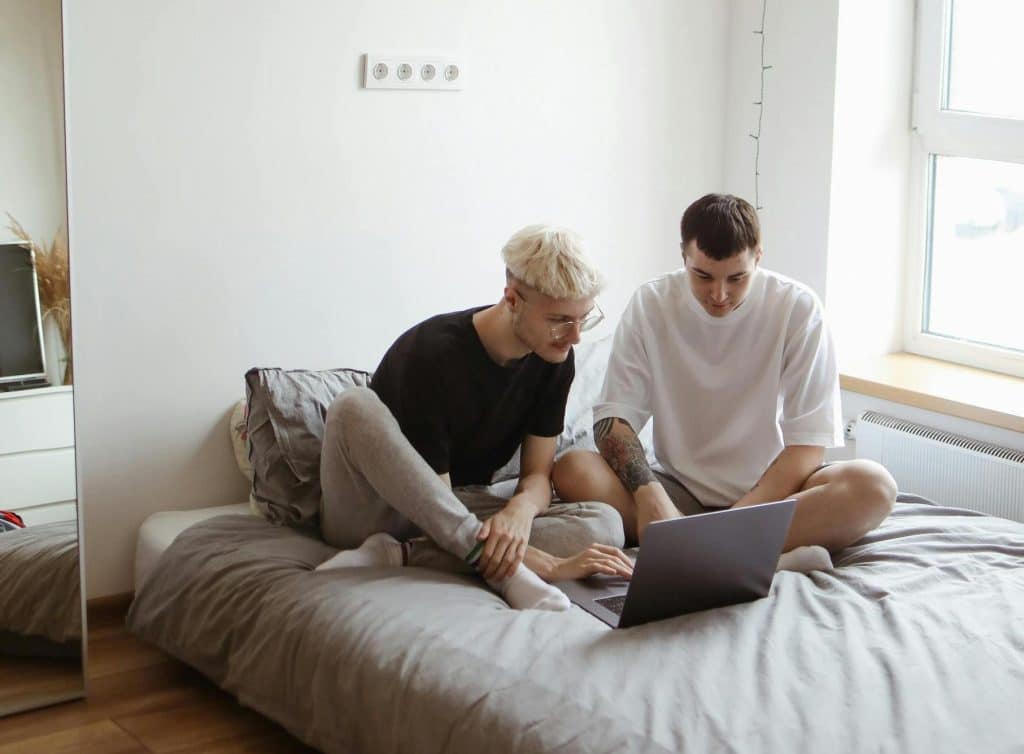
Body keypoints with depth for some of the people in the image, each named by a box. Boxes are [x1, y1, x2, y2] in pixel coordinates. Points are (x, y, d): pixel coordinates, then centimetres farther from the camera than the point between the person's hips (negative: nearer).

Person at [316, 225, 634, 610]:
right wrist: (547, 564, -33)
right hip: (372, 515, -5)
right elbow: (431, 500, -24)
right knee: (355, 405, -35)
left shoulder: (553, 357, -5)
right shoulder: (431, 353, -24)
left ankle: (396, 556, -28)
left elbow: (537, 473, -4)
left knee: (605, 524, -20)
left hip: (459, 513, 5)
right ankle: (499, 566, -38)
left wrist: (521, 509, -31)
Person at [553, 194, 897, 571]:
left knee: (873, 486, -29)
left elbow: (809, 443, -11)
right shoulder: (651, 304, -3)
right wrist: (649, 496, -27)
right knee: (573, 472, -27)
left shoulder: (797, 307, -7)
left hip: (768, 490, -1)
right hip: (678, 490, 1)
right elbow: (612, 418, -8)